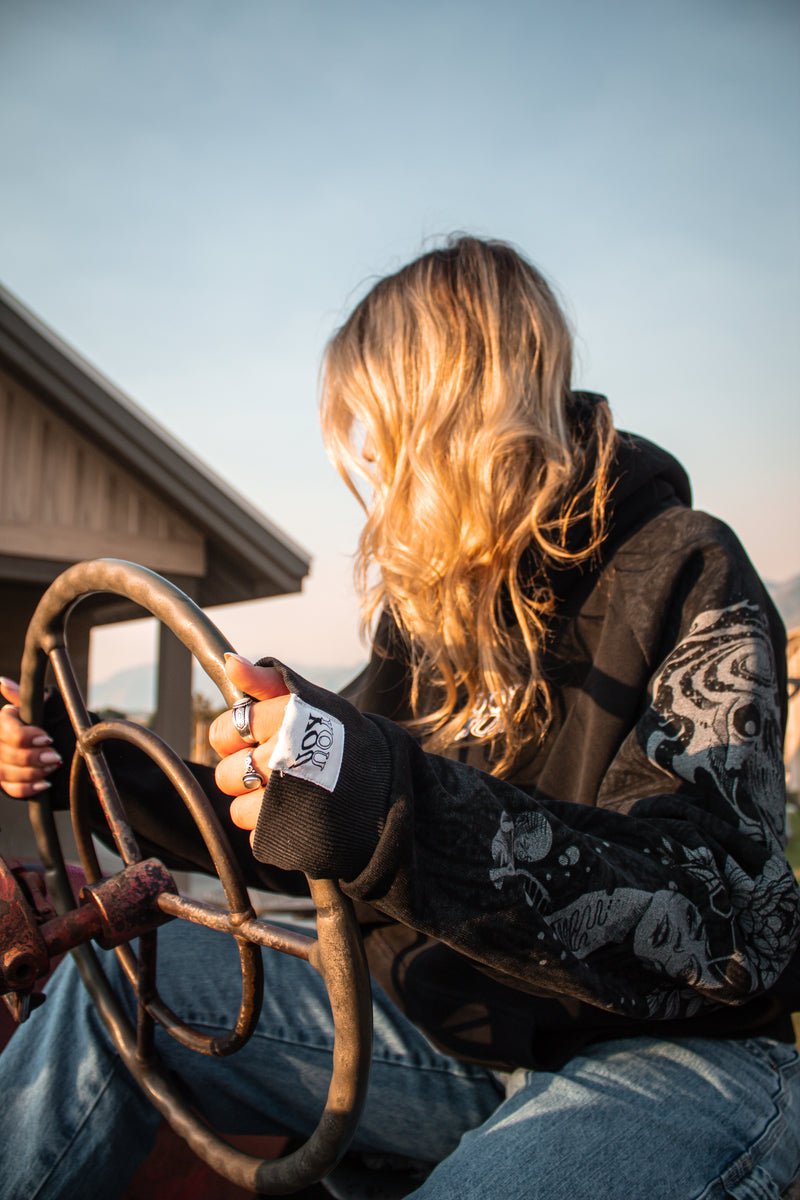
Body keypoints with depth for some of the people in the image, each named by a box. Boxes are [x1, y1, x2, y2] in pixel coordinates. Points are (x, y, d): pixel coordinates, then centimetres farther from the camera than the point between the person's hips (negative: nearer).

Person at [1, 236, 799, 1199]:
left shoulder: (685, 577, -14)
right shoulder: (432, 601, 7)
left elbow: (721, 925, -28)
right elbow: (308, 838, 12)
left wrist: (397, 814, -43)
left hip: (676, 1053, -5)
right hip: (457, 1029, 6)